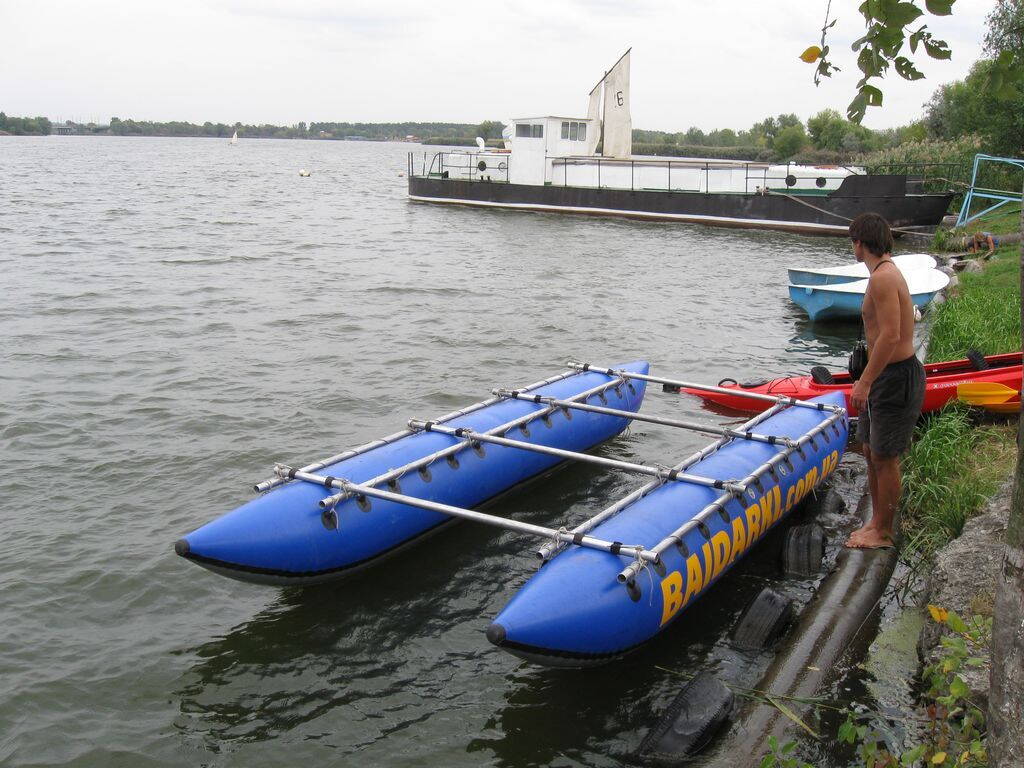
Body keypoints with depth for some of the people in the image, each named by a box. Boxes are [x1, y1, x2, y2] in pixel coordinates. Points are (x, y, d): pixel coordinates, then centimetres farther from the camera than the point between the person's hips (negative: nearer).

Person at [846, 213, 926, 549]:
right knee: (871, 451, 17)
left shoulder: (883, 277, -20)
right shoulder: (885, 272, 12)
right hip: (886, 374, 10)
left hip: (897, 377, -10)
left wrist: (866, 382, -24)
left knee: (885, 457, 1)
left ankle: (882, 533, 13)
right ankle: (876, 521, 29)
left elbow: (890, 336, -26)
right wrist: (867, 379, 21)